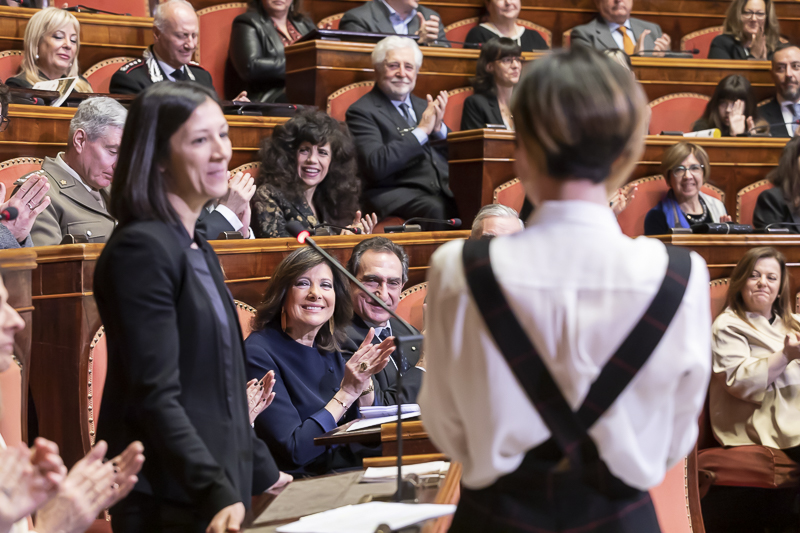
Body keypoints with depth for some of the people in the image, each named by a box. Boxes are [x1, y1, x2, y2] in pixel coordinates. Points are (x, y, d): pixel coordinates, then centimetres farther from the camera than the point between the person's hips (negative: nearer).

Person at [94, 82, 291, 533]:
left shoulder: (199, 250, 15)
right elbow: (156, 396, -20)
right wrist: (217, 494, -26)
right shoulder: (141, 249, -14)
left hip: (223, 490, 9)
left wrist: (264, 474, 19)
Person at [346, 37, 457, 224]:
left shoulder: (423, 107, 22)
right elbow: (374, 167, -14)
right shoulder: (362, 112, 2)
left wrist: (438, 128, 0)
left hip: (445, 192, 6)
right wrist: (422, 131, -11)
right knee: (435, 209, -37)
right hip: (395, 193, -6)